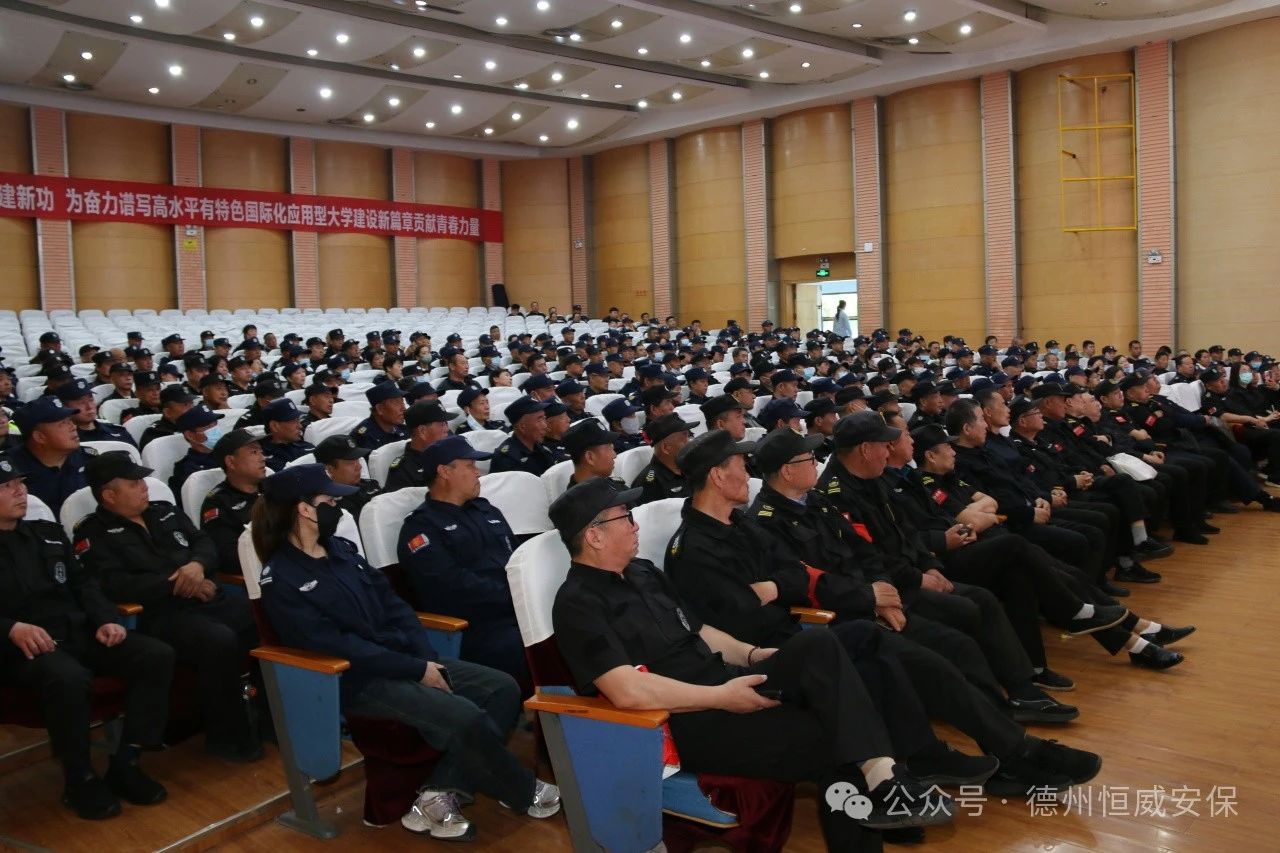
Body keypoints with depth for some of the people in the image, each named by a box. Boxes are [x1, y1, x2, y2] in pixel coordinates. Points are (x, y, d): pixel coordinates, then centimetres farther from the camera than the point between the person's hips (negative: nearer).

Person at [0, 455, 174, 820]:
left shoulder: (49, 532, 21)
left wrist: (104, 620, -2)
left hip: (78, 631, 6)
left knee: (158, 656, -17)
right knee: (69, 678, -38)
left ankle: (125, 763, -9)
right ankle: (80, 780, -16)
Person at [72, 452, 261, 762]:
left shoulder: (165, 512, 21)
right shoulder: (93, 535, 2)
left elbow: (205, 543, 14)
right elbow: (116, 586, -13)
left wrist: (197, 565, -10)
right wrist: (177, 585, -13)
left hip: (211, 601, 6)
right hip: (160, 616, -6)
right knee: (220, 640, -33)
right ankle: (227, 735, -14)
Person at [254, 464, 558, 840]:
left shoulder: (341, 548, 12)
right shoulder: (281, 579, -10)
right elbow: (336, 645, -17)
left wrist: (428, 658, -3)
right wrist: (417, 671, -18)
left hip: (406, 661, 8)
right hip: (358, 680, -8)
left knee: (503, 688, -8)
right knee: (466, 717, -26)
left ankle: (438, 792, -9)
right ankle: (524, 791, 0)